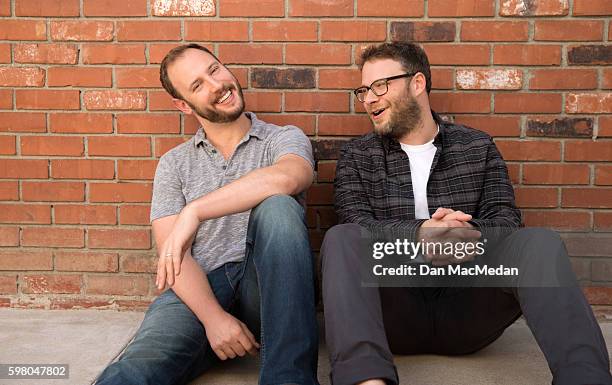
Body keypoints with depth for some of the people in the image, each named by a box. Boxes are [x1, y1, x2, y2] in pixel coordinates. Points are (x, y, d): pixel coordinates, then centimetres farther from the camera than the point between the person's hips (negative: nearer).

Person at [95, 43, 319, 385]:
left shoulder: (285, 138, 9)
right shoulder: (174, 164, 15)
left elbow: (284, 178, -19)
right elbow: (174, 253, 3)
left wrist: (194, 212, -18)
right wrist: (213, 317, -15)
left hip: (269, 289, 3)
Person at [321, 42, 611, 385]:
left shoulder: (478, 147, 14)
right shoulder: (358, 156, 12)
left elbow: (506, 221, 2)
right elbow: (356, 225, -4)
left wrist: (467, 233, -22)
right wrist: (420, 234, -24)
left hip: (467, 305, 1)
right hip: (394, 308, 0)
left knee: (540, 241, -23)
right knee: (341, 239, -28)